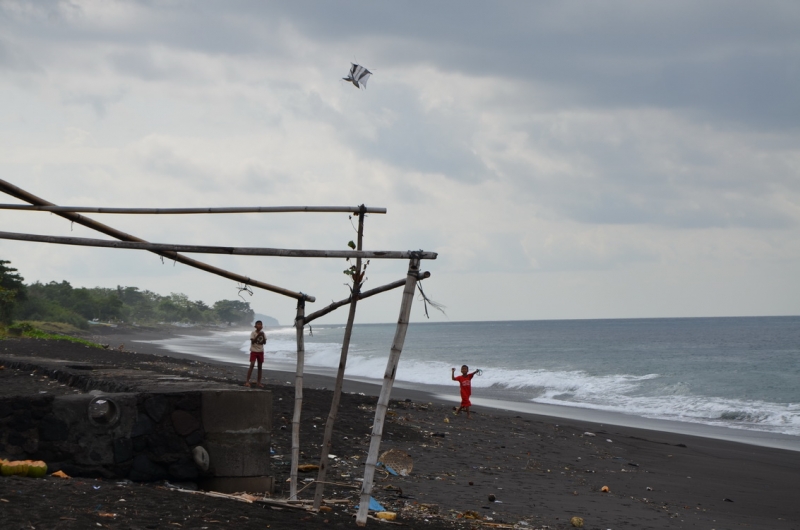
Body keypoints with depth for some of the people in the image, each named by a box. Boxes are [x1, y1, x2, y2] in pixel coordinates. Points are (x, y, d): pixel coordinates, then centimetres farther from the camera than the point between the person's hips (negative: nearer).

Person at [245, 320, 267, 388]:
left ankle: (258, 382, 13)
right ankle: (247, 381, -13)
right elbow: (252, 342, -15)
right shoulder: (253, 333, -7)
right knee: (252, 365, -15)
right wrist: (258, 336, -23)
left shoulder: (262, 333, 6)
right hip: (254, 351, -5)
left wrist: (263, 336, -13)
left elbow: (264, 342, 3)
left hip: (260, 351, 5)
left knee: (260, 366, 7)